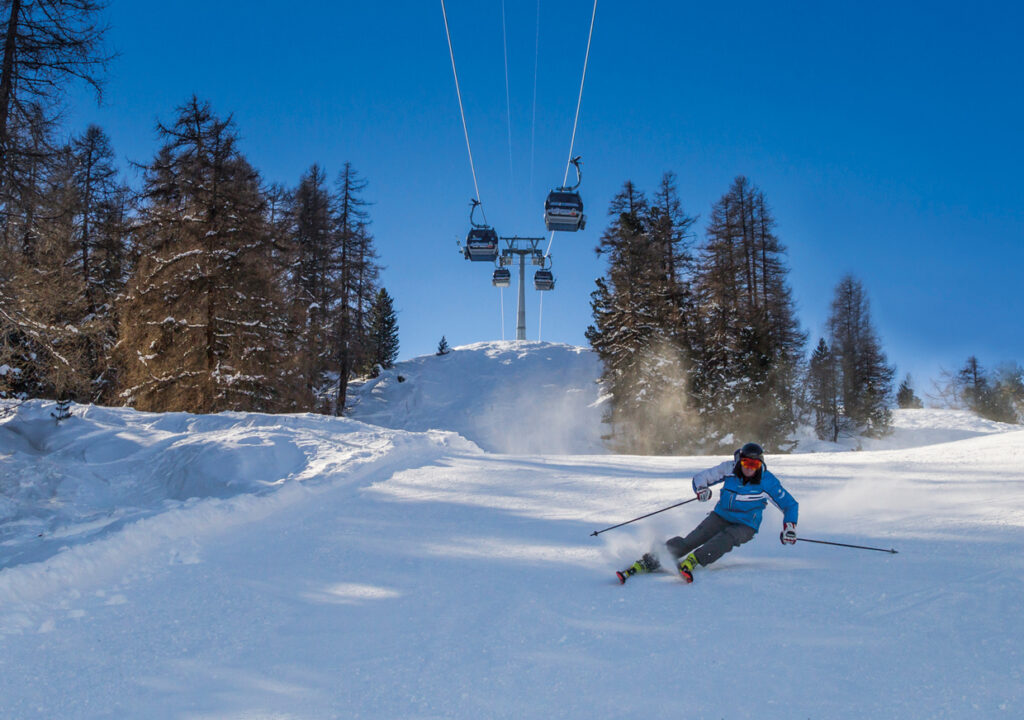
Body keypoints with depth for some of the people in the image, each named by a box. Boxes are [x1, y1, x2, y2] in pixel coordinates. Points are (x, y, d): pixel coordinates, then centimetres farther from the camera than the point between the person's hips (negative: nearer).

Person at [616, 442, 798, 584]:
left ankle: (689, 563, -55)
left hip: (745, 526, -1)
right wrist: (701, 487, -22)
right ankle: (645, 563, -32)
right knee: (690, 541, -22)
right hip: (721, 516, 1)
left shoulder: (767, 481, -12)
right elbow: (700, 477, 1)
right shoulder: (729, 469, -7)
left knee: (726, 538, -37)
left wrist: (789, 527, -17)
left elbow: (790, 505, -2)